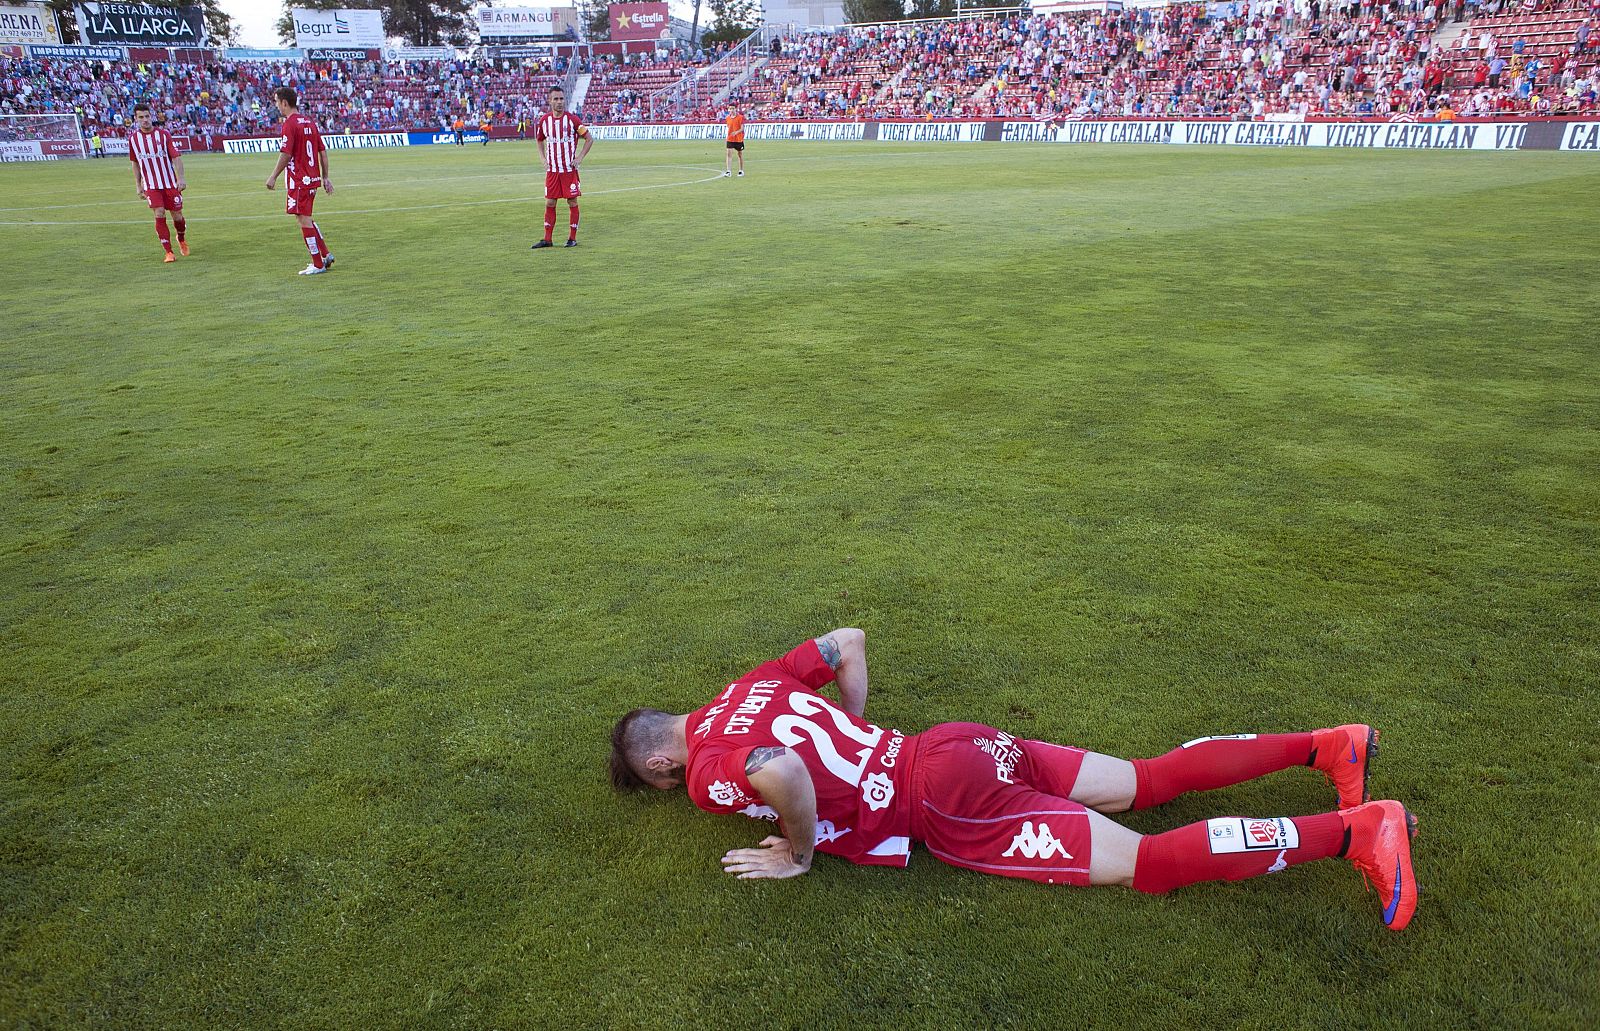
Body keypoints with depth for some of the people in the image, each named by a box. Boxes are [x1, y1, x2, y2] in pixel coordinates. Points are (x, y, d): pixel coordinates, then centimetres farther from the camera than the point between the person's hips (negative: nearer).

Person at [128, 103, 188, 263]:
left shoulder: (163, 134, -4)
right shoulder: (133, 138, 3)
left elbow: (176, 157, -7)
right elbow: (135, 164, 13)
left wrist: (181, 178, -20)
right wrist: (138, 186, 10)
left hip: (170, 183, -1)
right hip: (150, 185, 1)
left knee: (177, 216, 4)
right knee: (160, 215, -14)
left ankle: (181, 239, 36)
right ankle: (168, 252, -8)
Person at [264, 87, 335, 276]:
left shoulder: (290, 124, -12)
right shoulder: (309, 122, 11)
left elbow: (286, 154, -17)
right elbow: (322, 151, 13)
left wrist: (273, 177, -9)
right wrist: (325, 177, 17)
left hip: (298, 180, -8)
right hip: (313, 178, 8)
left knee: (303, 219, -2)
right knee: (305, 218, 19)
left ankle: (318, 264, 0)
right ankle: (326, 254, 17)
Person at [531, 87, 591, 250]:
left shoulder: (572, 119, -5)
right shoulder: (544, 120, 5)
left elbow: (589, 139, 0)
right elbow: (539, 141, 22)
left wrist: (579, 158, -7)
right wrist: (543, 159, 9)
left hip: (569, 169, -3)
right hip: (552, 169, 3)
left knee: (572, 202, 0)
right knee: (549, 203, 3)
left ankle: (572, 238, 9)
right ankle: (547, 239, 8)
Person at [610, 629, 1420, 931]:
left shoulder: (710, 770, -10)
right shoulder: (750, 687, 14)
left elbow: (782, 772, -34)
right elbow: (848, 641, 20)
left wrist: (799, 854, -15)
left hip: (949, 809, -8)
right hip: (964, 745, 8)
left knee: (1145, 864, -6)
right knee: (1146, 783, 14)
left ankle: (1357, 830, -8)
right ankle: (1327, 746, 14)